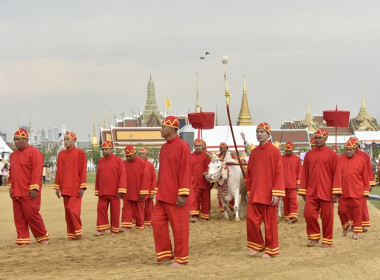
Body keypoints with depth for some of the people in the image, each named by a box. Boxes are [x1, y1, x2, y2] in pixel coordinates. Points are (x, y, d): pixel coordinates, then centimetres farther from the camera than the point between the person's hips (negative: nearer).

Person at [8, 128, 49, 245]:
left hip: (29, 193, -7)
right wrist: (11, 187, 16)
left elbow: (37, 171, -14)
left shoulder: (34, 152, -7)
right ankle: (22, 239, 12)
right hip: (16, 192, 7)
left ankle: (43, 237, 9)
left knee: (32, 215, -6)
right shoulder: (13, 155, 18)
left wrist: (34, 188, -19)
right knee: (19, 217, 6)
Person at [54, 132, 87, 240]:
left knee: (72, 209, -13)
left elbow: (83, 171, -4)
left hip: (76, 188, -5)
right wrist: (57, 187, 9)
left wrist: (82, 187, -10)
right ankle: (71, 234, 13)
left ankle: (78, 231, 4)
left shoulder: (80, 153, 0)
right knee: (68, 211, 6)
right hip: (65, 189, 5)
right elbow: (58, 171, 14)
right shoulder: (61, 154, 13)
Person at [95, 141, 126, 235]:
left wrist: (121, 190, -14)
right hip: (102, 192, 4)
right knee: (101, 209, -3)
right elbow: (98, 177, 16)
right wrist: (97, 191, 13)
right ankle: (102, 229, 4)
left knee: (115, 211, 2)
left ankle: (114, 230, 11)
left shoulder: (118, 160, -2)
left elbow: (122, 175, -8)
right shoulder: (100, 161, 12)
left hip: (114, 192, -4)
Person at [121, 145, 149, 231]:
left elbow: (146, 177, -10)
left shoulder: (142, 163, -8)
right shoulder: (124, 163, 5)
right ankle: (125, 226, -7)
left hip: (138, 193, -3)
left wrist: (143, 192, -13)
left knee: (138, 210, 7)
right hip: (127, 193, 3)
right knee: (126, 209, -3)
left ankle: (140, 226, 18)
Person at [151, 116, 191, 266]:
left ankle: (181, 258, 10)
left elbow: (185, 171, -14)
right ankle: (165, 253, 18)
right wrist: (158, 190, 17)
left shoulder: (182, 146, -10)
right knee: (157, 222, 6)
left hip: (176, 196, -8)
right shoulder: (164, 148, 13)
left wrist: (183, 194, -18)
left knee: (179, 226, 0)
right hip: (162, 195, 8)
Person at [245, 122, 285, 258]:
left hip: (268, 194, -5)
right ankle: (257, 245, 16)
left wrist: (276, 193, -14)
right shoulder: (254, 152, 11)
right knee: (251, 219, -1)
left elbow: (279, 173, -9)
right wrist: (249, 191, 13)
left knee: (270, 223, 2)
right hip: (254, 194, 5)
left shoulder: (275, 151, -4)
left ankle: (271, 250, 14)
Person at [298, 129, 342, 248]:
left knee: (327, 217, 2)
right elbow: (304, 174, 10)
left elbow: (336, 173, -2)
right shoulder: (309, 154, 9)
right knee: (309, 214, -6)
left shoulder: (332, 154, 2)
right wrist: (302, 191, 6)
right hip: (311, 192, 2)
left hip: (326, 192, -2)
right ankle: (314, 238, 12)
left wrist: (336, 192, -8)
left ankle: (327, 240, 15)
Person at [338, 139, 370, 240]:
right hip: (343, 192, 1)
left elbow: (365, 177, 6)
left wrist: (366, 190, 4)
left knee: (357, 212, 1)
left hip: (357, 192, -1)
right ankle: (345, 226, 29)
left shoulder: (361, 160, 2)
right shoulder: (339, 160, 3)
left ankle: (356, 232, 11)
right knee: (342, 210, 2)